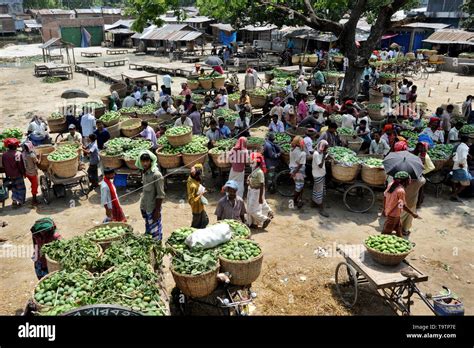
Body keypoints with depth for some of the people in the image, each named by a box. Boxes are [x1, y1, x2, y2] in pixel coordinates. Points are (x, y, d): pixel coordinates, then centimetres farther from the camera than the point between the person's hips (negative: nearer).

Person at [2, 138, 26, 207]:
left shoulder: (4, 155, -4)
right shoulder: (18, 154, -22)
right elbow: (21, 166, -18)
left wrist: (7, 174, 16)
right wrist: (23, 173, -3)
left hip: (9, 175, 5)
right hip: (17, 175, -5)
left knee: (14, 188, 21)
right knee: (21, 188, 10)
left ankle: (14, 201, 20)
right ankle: (20, 202, 13)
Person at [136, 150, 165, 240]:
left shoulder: (156, 175, -21)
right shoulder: (144, 172, 2)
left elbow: (160, 195, -18)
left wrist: (157, 211, -17)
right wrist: (143, 208, 16)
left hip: (153, 209, -8)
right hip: (145, 207, 8)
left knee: (155, 233, 3)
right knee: (148, 230, 20)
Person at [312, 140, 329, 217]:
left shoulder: (321, 153, 2)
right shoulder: (316, 154, -24)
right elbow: (320, 165, -28)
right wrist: (324, 155, -29)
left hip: (322, 174, 9)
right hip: (318, 175, -9)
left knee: (316, 189, 21)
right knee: (319, 191, -3)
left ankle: (314, 203, 36)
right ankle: (321, 209, 2)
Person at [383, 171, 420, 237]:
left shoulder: (391, 184, -5)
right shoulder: (401, 191, -28)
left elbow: (385, 196, 4)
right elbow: (403, 206, -21)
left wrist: (384, 209, 15)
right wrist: (413, 214, -10)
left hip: (388, 210, 8)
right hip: (394, 214, -8)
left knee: (398, 229, 26)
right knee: (387, 232, 8)